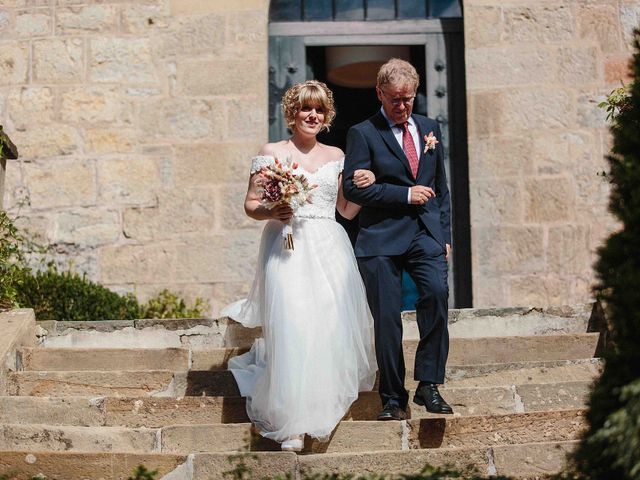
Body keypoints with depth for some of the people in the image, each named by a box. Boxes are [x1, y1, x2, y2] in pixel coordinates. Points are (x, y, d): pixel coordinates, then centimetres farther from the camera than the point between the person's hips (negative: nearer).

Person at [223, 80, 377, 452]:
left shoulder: (336, 156, 15)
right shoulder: (272, 153, 6)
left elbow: (347, 210, 18)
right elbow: (250, 203, 5)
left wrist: (367, 186, 1)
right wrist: (270, 213, -15)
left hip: (329, 250, 4)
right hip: (287, 250, -3)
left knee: (332, 326, -4)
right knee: (292, 328, -14)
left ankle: (326, 405, 15)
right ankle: (291, 423, -13)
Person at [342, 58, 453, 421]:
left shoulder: (430, 128, 17)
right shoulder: (363, 134, 2)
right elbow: (353, 187, -7)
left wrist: (445, 236, 15)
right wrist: (405, 194, -10)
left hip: (427, 235, 3)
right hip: (382, 238, -3)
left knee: (437, 293, -21)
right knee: (387, 318, -3)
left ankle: (429, 385, -10)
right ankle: (394, 398, 9)